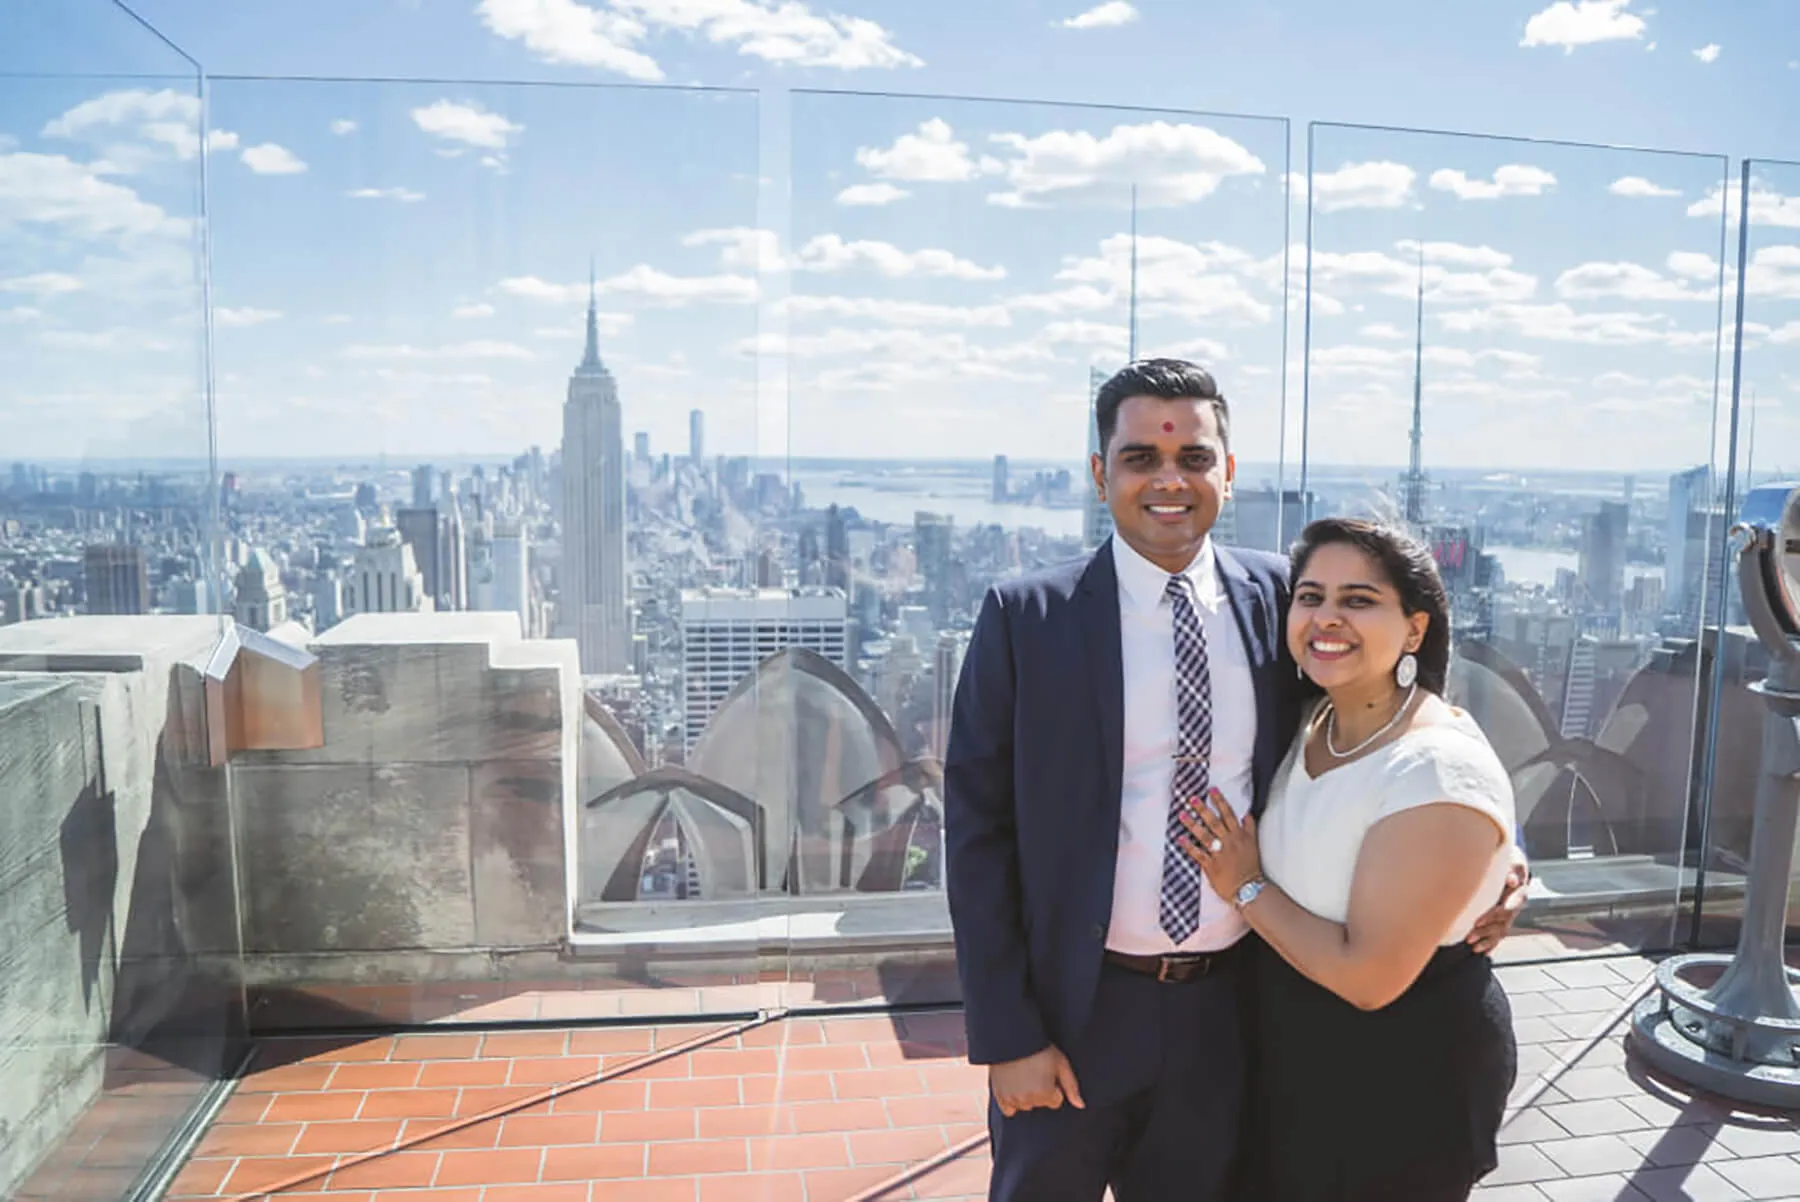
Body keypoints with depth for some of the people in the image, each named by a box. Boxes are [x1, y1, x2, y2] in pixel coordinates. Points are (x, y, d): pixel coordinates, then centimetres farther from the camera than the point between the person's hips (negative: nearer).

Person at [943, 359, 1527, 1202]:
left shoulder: (1277, 597, -2)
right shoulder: (1025, 618, -10)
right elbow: (978, 831, -9)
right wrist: (1006, 1036, -11)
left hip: (1226, 1008, 3)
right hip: (1073, 1009, -2)